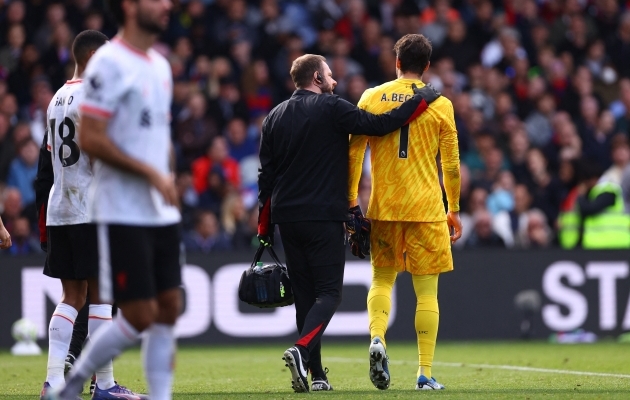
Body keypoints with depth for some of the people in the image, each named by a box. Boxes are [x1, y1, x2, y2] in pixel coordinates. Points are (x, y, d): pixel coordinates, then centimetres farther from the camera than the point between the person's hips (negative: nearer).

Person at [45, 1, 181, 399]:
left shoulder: (160, 66, 14)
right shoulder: (109, 64, -13)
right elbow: (90, 139, -18)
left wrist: (169, 180, 12)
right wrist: (150, 173, -18)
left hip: (162, 213, 8)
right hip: (122, 214, -8)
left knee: (168, 309, 5)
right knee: (139, 316, -7)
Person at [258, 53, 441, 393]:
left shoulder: (274, 117, 12)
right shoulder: (331, 108, -6)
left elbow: (266, 174, 13)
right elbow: (378, 125, -12)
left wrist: (264, 226, 17)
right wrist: (420, 100, -1)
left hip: (286, 218, 6)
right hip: (323, 217, -6)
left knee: (304, 294, 9)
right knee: (329, 292, -3)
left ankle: (316, 375, 7)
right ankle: (301, 349, -27)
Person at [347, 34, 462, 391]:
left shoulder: (372, 98, 3)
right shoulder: (440, 104, 1)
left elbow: (354, 153, 1)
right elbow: (451, 164, 2)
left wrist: (352, 200, 7)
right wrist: (454, 210, 12)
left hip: (383, 207, 1)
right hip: (426, 208, -1)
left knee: (382, 279, 16)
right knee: (427, 291, 4)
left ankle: (377, 338, -12)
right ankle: (425, 374, 2)